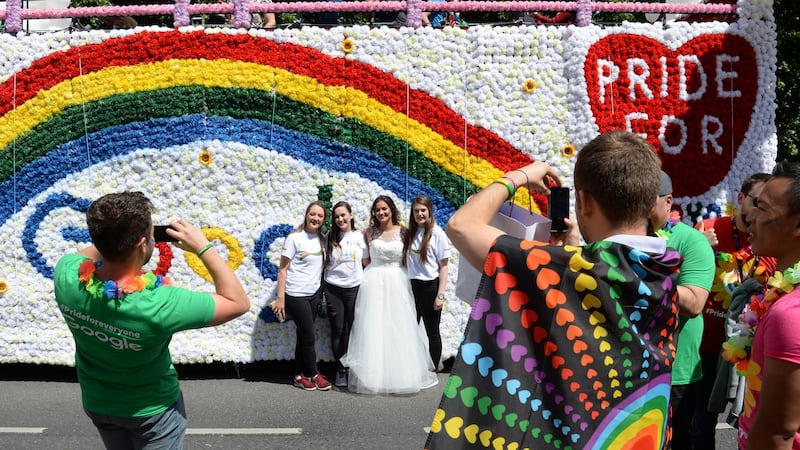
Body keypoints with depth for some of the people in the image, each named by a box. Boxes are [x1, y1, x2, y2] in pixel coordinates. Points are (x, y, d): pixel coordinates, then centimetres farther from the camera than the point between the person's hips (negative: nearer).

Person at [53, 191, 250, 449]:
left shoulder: (65, 276, -25)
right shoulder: (160, 304, -39)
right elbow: (239, 302, -26)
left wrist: (113, 237, -11)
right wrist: (203, 247, -23)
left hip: (96, 403, 5)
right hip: (152, 409, -4)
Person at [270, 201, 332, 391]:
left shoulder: (322, 239, 6)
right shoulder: (294, 238, -10)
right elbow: (283, 269, -10)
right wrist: (280, 298, -14)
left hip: (315, 294, 6)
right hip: (296, 295, -6)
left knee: (303, 335, 12)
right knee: (308, 336, 0)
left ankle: (300, 374, 20)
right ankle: (313, 374, 16)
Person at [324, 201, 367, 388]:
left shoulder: (360, 237, 3)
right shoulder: (330, 238, 4)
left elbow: (366, 263, 7)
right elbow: (323, 263, 9)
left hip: (354, 288, 0)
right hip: (333, 289, 0)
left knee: (351, 330, 2)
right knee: (338, 330, 4)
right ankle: (340, 369, 14)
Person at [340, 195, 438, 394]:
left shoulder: (403, 231, 1)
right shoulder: (369, 232, 4)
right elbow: (366, 259, 11)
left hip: (397, 281, -1)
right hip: (374, 282, 1)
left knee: (398, 328, 2)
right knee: (373, 327, 0)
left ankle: (401, 374, 13)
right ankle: (373, 374, 7)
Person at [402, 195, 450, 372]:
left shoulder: (437, 234, -9)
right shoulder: (410, 233, 5)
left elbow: (443, 266, -9)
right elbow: (406, 262, 11)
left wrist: (440, 295, -13)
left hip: (430, 286, -5)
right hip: (412, 286, 5)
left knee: (432, 331, 8)